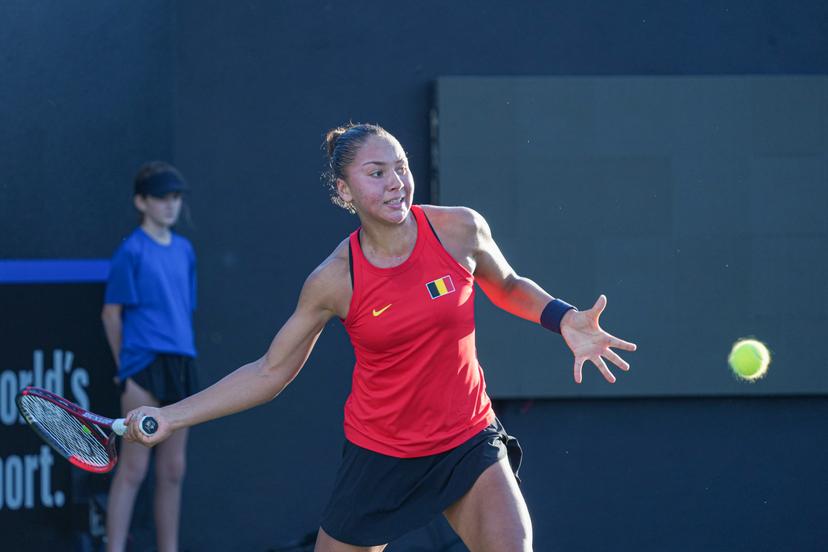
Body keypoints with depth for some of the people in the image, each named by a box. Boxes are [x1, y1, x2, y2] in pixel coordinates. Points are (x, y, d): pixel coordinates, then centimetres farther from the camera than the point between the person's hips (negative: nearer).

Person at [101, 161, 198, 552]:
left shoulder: (184, 250, 14)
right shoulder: (132, 251, -5)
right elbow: (111, 314, -3)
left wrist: (183, 357, 12)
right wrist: (125, 367, -4)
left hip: (181, 366, 7)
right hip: (144, 369, -7)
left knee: (173, 470, 9)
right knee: (133, 469, -9)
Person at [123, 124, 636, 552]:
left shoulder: (459, 229, -10)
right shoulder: (334, 281, -12)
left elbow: (507, 286, 13)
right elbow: (271, 371, 0)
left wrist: (563, 319, -6)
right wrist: (170, 417, -5)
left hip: (468, 444, 1)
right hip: (378, 452, -1)